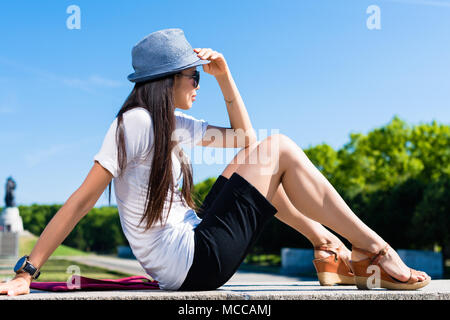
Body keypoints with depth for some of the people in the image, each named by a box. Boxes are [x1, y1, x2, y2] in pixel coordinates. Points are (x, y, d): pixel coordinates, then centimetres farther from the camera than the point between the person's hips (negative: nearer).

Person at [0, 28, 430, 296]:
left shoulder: (176, 127, 13)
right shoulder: (135, 122, -13)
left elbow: (243, 137, 19)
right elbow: (83, 200, -16)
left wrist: (224, 74, 13)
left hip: (196, 254, 9)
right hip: (192, 266, -9)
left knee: (256, 159, 17)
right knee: (280, 149, -7)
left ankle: (329, 248, 11)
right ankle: (374, 250, -1)